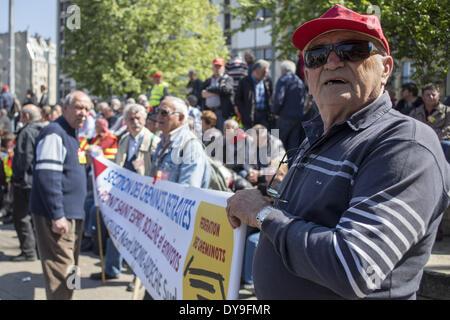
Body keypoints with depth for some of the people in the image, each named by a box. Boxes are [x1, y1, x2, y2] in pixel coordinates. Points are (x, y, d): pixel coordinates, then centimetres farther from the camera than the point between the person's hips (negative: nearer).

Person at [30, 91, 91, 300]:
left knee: (69, 269, 17)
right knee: (61, 270, -8)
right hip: (59, 216, -10)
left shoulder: (71, 134, 17)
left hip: (72, 214, 10)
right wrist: (57, 215, -25)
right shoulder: (54, 133, -15)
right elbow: (47, 176, -23)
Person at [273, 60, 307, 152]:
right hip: (299, 117, 6)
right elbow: (304, 99, 17)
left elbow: (278, 98, -16)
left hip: (286, 116, -6)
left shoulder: (283, 80, -5)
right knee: (294, 143, 7)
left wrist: (276, 113, -4)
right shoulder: (300, 81, 16)